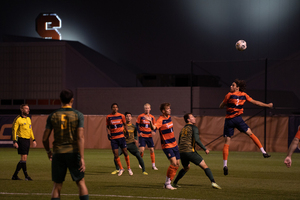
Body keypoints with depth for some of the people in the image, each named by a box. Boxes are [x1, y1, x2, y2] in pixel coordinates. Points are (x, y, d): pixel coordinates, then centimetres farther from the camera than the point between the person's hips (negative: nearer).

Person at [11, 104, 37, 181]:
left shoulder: (28, 119, 17)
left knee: (23, 159, 7)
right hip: (21, 139, -8)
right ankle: (26, 176, -6)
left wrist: (33, 140, 17)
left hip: (27, 140, 8)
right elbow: (14, 130, -10)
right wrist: (15, 142, -16)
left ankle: (15, 176, 14)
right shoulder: (18, 119, -7)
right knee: (24, 158, -11)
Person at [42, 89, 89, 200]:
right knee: (81, 182, 9)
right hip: (73, 153, -1)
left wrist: (48, 151, 21)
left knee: (57, 186, 6)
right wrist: (82, 158, -13)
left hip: (58, 153, 1)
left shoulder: (53, 116, 2)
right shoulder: (78, 115, -3)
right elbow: (80, 137, -11)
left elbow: (45, 138, 3)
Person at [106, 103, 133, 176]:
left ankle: (129, 168, 13)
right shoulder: (108, 117, 3)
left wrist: (126, 132, 4)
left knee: (125, 152, -1)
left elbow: (125, 124, 15)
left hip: (121, 136, 0)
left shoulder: (121, 116, 2)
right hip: (113, 138, 0)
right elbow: (107, 127, 12)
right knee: (116, 154, -3)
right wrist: (108, 134, -3)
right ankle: (121, 169, 14)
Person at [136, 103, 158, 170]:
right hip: (142, 136, -3)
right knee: (142, 150, -13)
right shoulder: (140, 116, -2)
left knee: (152, 150, 1)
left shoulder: (152, 117, 5)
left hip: (149, 136, 3)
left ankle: (153, 165, 8)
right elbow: (137, 125, 3)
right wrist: (139, 132, -11)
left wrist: (154, 131, -8)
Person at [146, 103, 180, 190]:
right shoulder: (160, 120, -16)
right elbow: (153, 127, -35)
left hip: (174, 144, 8)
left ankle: (168, 182, 18)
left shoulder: (169, 117, 9)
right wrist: (150, 122, -54)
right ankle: (167, 184, -9)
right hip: (166, 145, -8)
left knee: (177, 164, 7)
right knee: (174, 163, -19)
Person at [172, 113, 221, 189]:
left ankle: (174, 183, 31)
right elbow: (197, 140, -15)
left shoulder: (183, 129, 21)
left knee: (186, 168, 31)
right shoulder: (193, 128, -1)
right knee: (205, 166, -4)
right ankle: (213, 182, -19)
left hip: (181, 152, 7)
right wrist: (205, 149, -11)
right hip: (190, 151, -7)